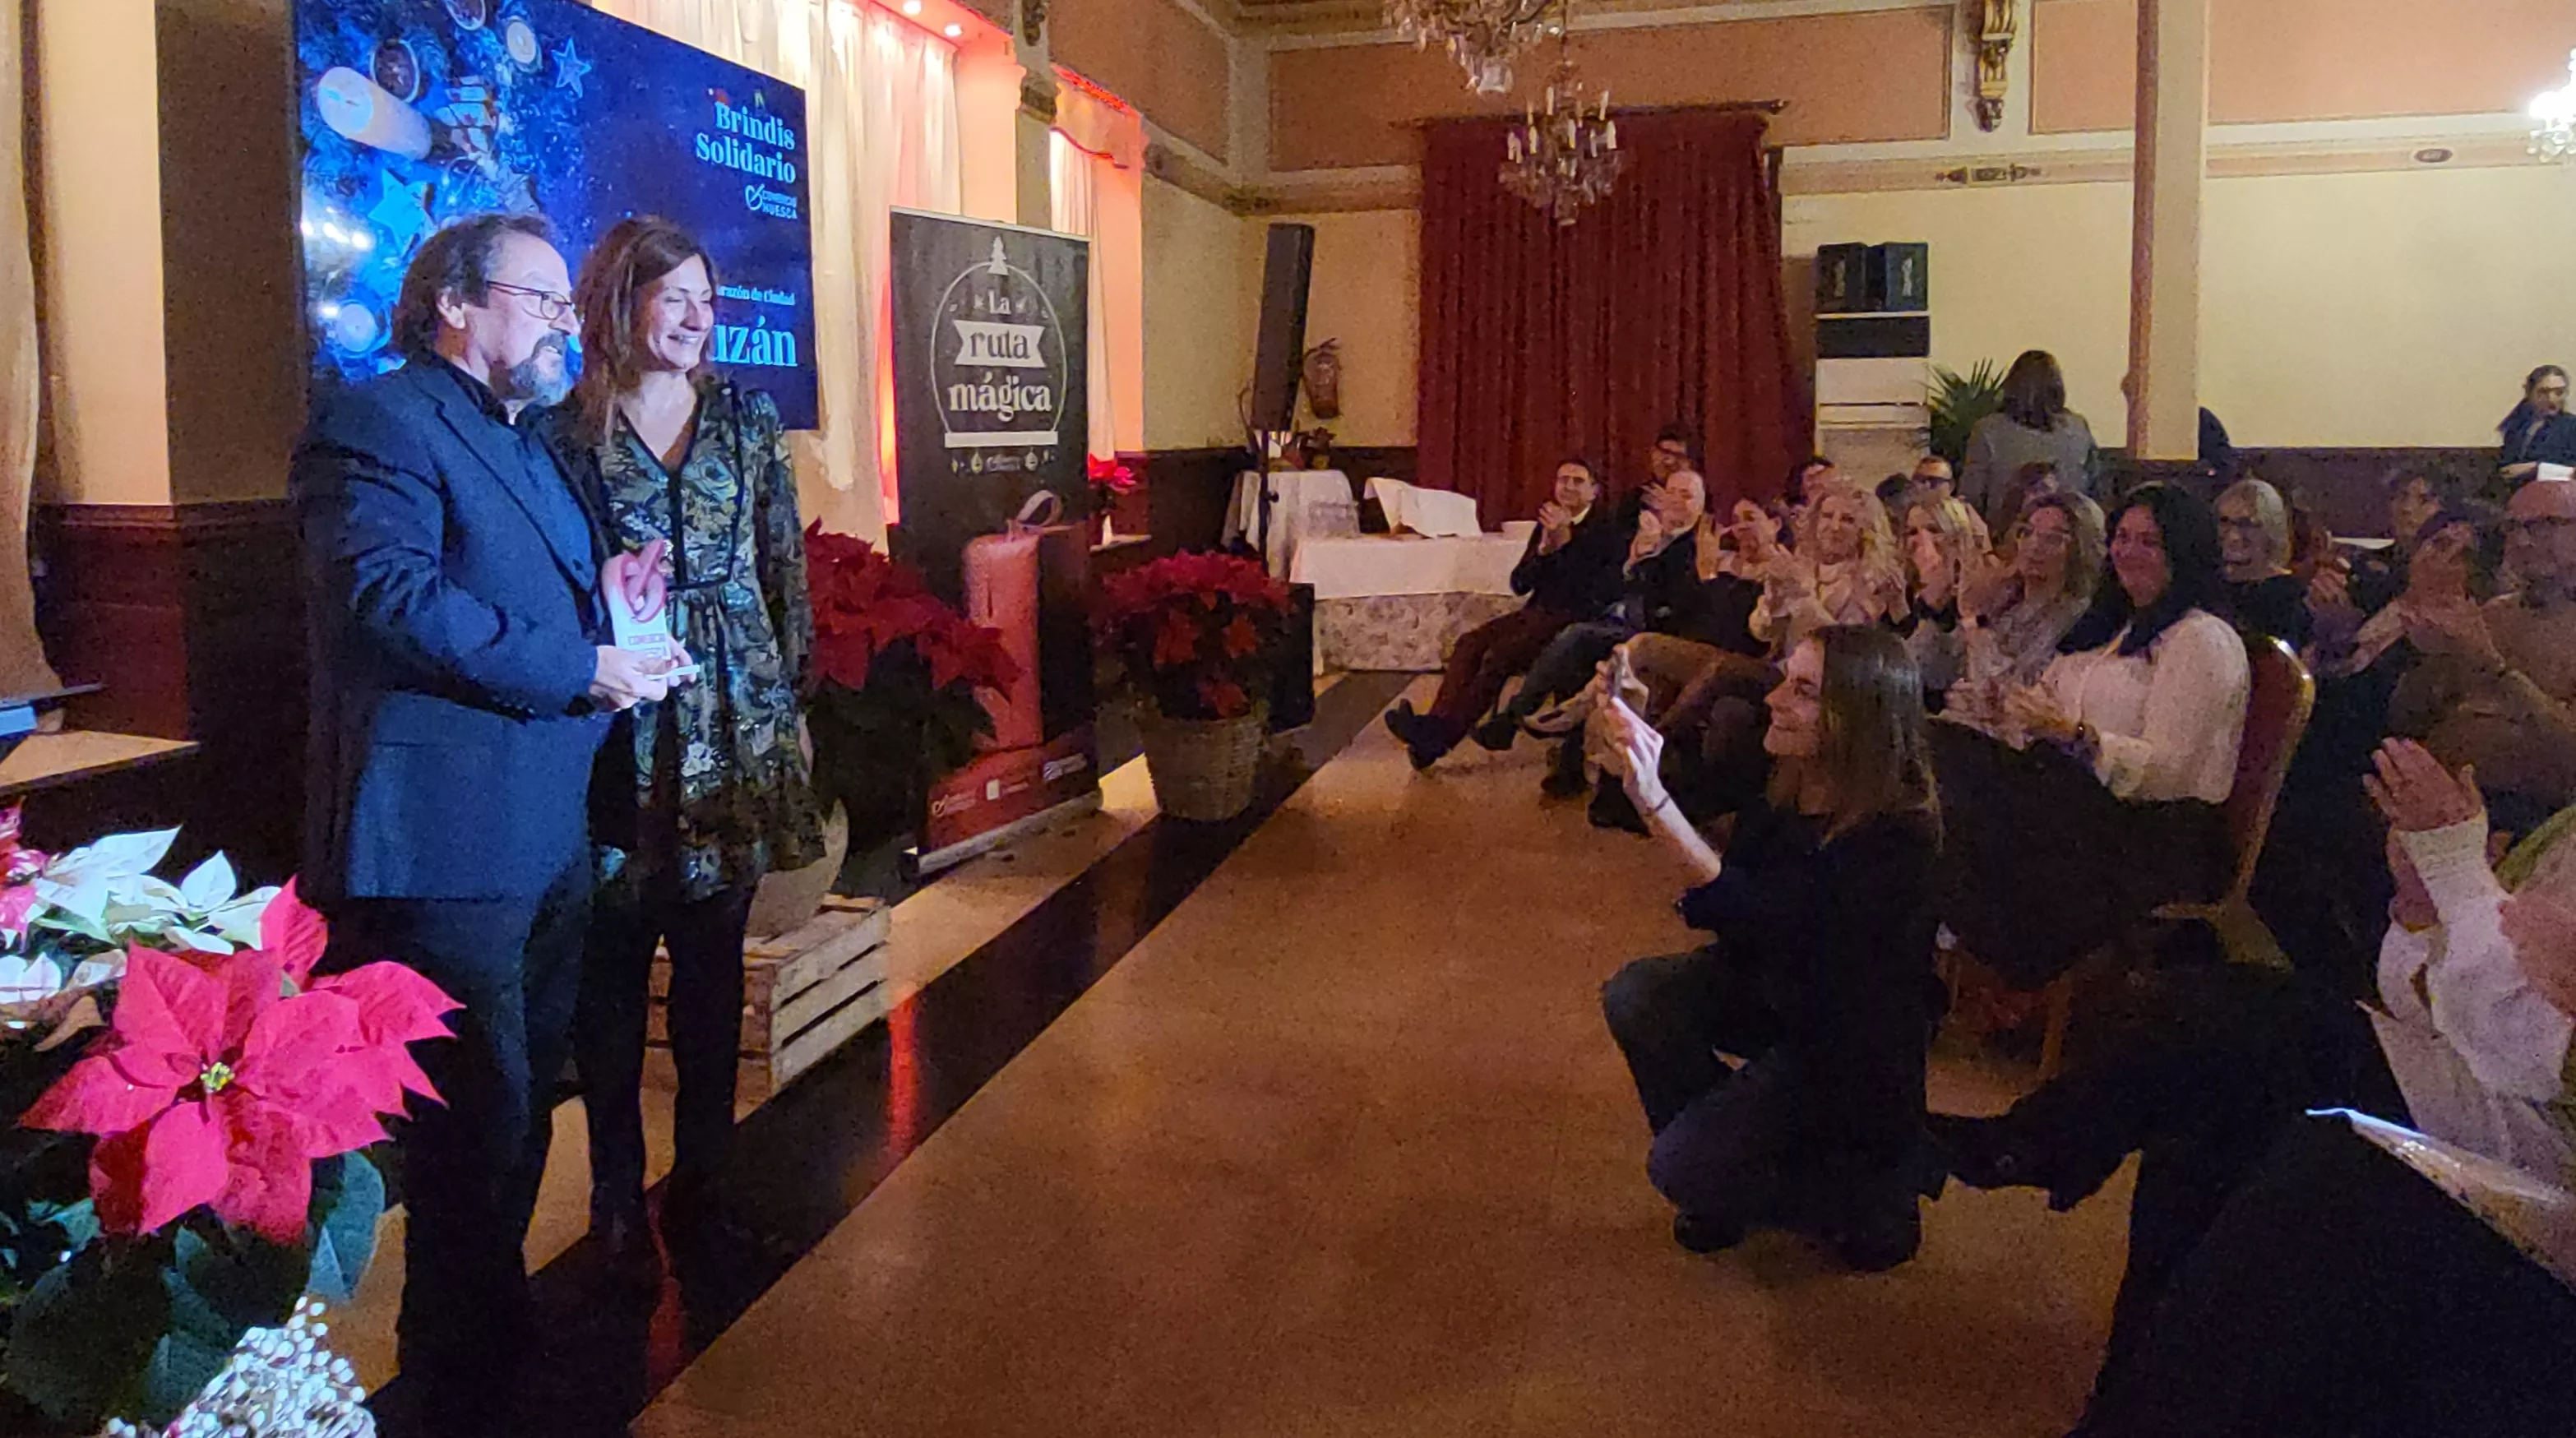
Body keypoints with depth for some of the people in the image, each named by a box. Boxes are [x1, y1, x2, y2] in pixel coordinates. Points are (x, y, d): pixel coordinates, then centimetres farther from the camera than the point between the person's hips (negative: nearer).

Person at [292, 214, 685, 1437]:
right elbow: (391, 595, -23)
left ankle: (496, 1329, 38)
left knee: (518, 1113, 21)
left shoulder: (525, 446, 21)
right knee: (480, 1124, -2)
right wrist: (582, 668, -20)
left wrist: (610, 589, 13)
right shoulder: (377, 421, -9)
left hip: (547, 839, 10)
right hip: (445, 846, -10)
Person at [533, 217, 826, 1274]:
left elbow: (784, 567, 9)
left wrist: (787, 690, 5)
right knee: (611, 962, 3)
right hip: (614, 727, -2)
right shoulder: (564, 431, 1)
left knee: (713, 958, 9)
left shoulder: (747, 420, 9)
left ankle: (703, 1171, 22)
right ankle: (617, 1191, 17)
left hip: (732, 721, 2)